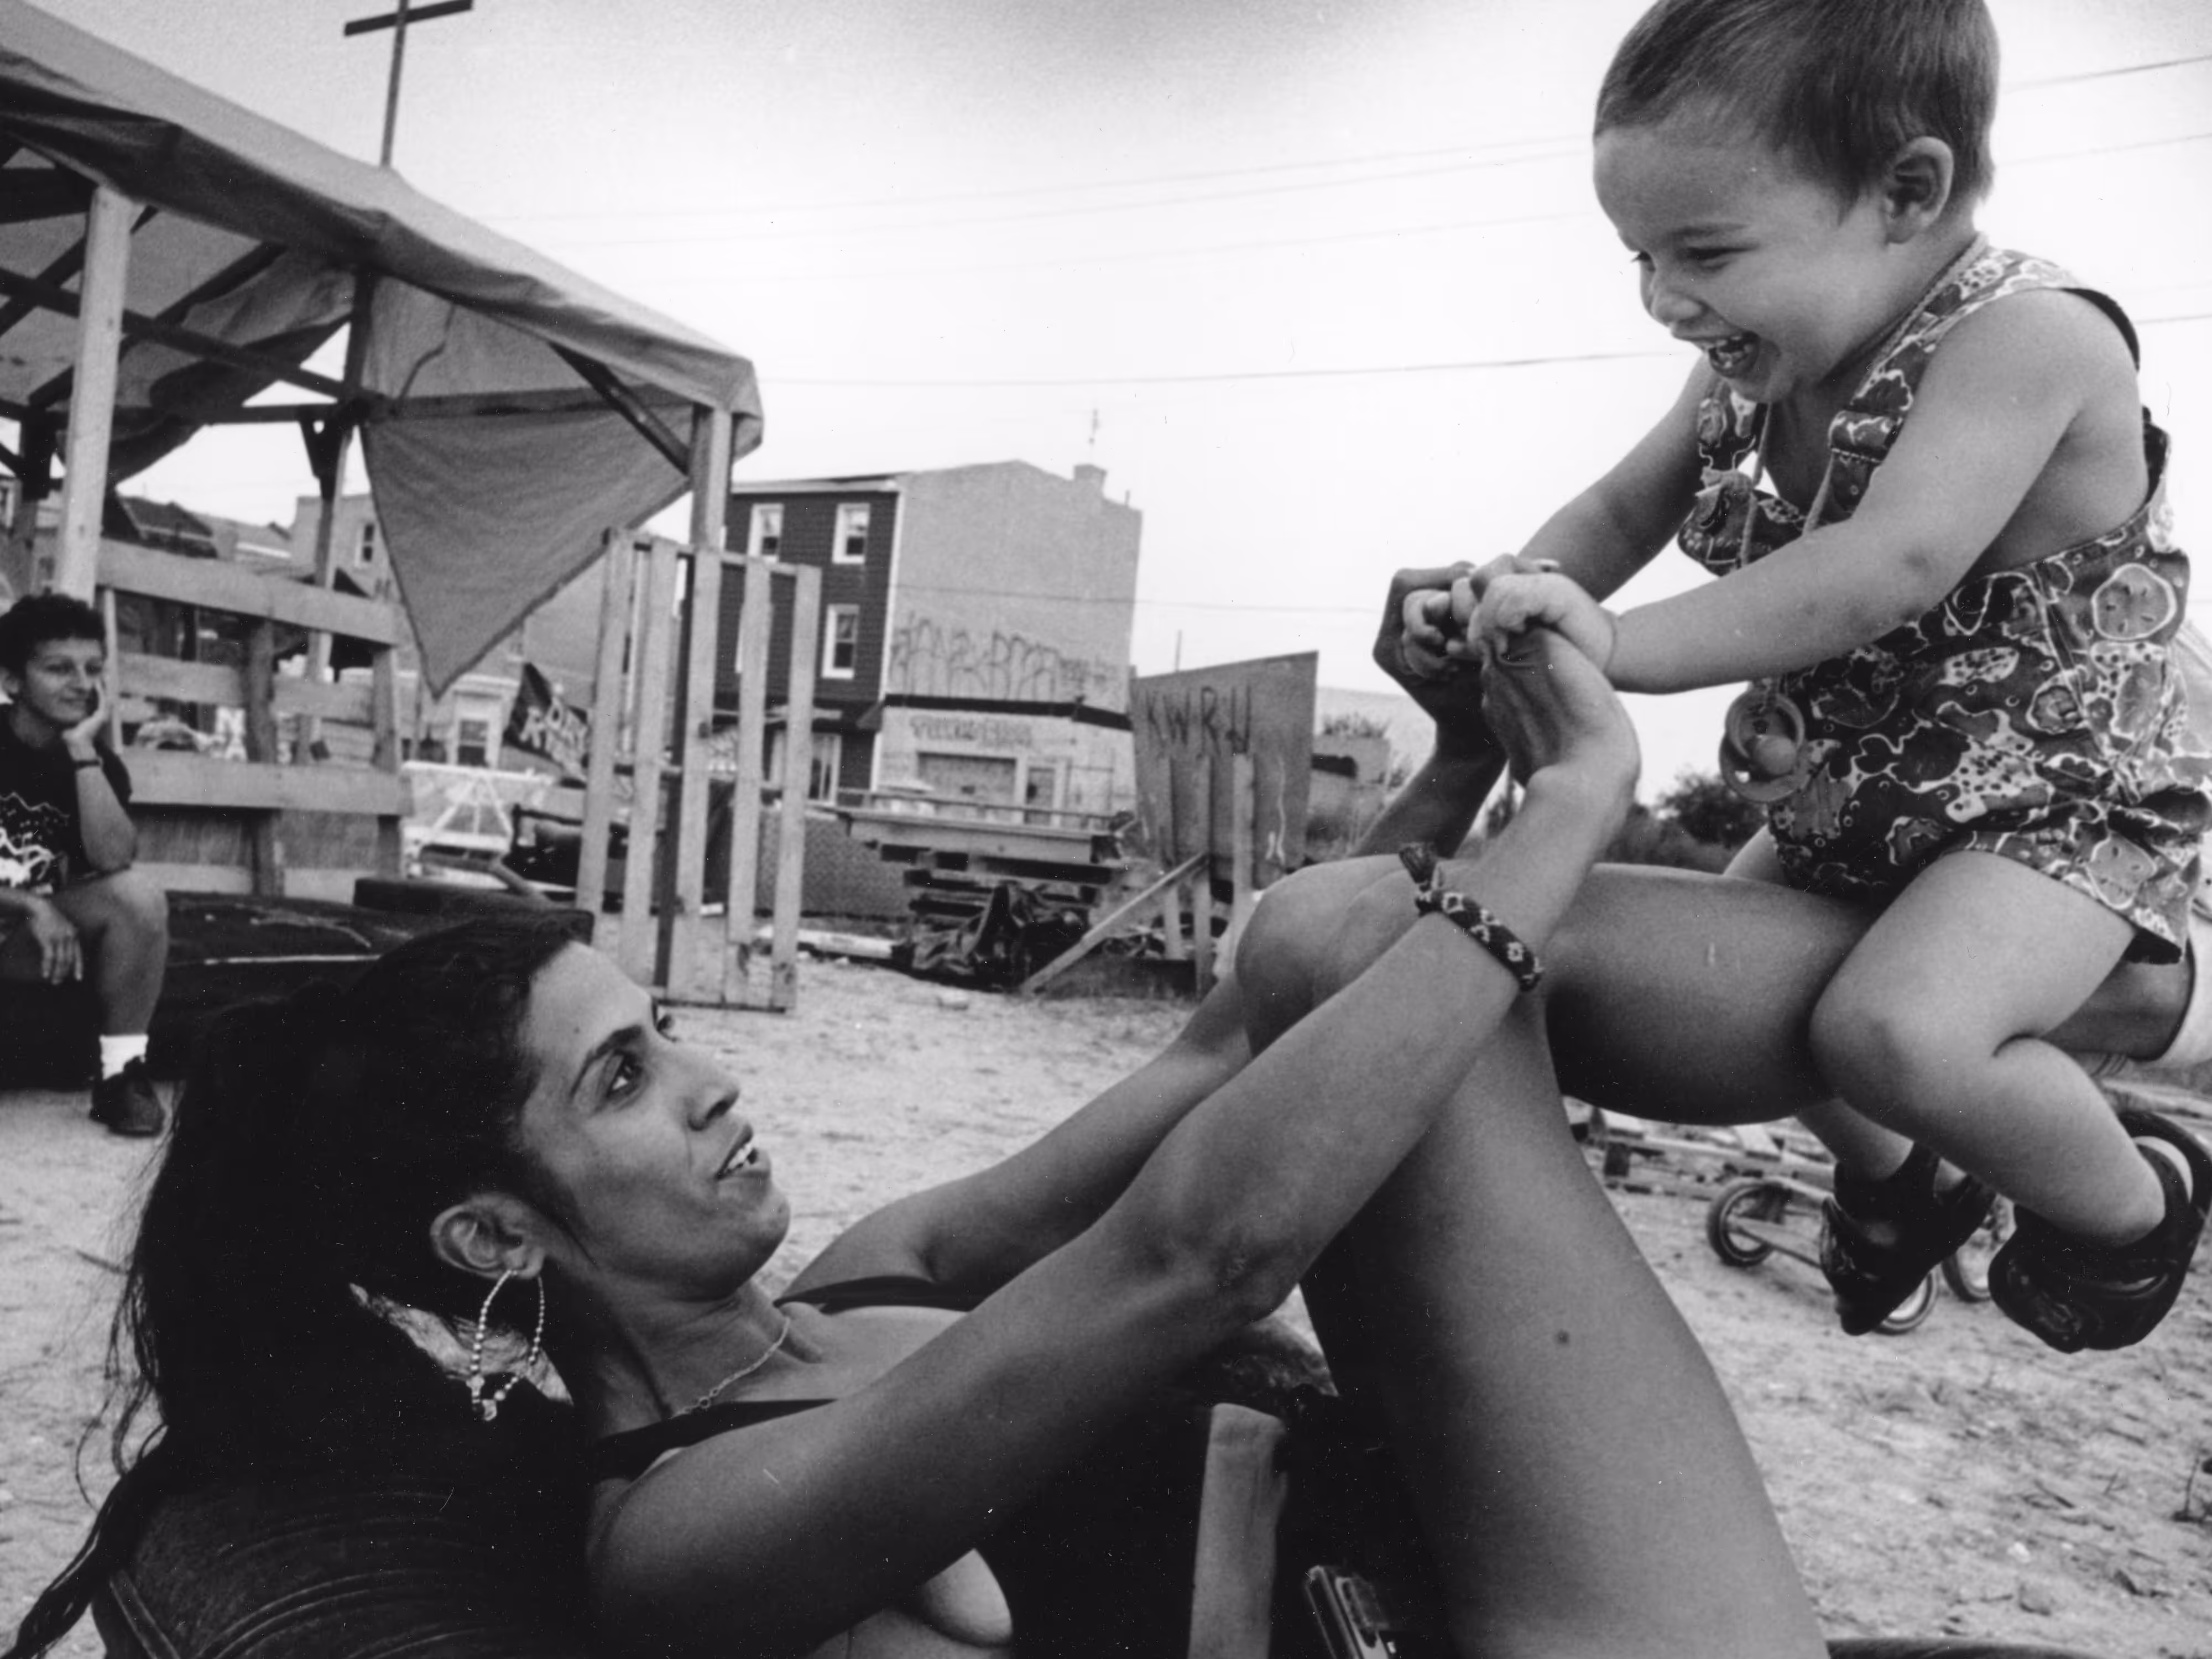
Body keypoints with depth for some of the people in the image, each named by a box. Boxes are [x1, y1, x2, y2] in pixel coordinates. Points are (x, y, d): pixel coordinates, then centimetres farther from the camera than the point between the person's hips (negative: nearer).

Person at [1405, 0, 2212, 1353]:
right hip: (1849, 802, 8)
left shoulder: (2025, 336, -27)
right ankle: (1895, 1175, 37)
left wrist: (1620, 646, -41)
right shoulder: (1755, 363, -4)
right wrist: (1520, 593, -18)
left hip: (2056, 798, -8)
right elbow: (1624, 509, 3)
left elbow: (1888, 568, -40)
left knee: (1897, 1031, -30)